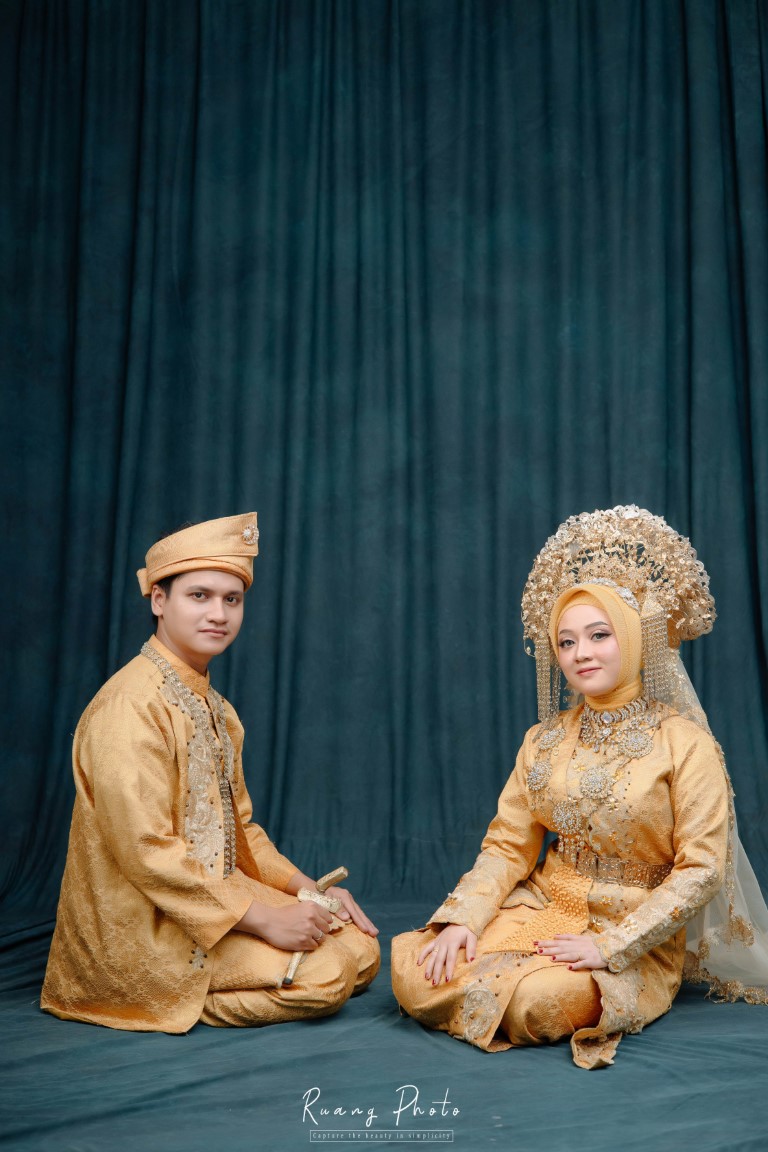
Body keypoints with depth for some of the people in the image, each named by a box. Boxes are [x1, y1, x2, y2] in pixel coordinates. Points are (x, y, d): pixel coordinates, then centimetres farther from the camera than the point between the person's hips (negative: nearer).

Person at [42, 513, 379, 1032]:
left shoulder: (215, 708, 11)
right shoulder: (131, 705, -19)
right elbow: (146, 850, -24)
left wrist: (307, 889, 2)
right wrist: (262, 918, -22)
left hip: (213, 898, 9)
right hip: (144, 926, -9)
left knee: (361, 950, 4)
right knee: (323, 974, -17)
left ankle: (186, 991, 9)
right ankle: (167, 1002, -1)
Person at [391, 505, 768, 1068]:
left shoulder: (686, 744, -10)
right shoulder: (545, 740, 6)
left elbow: (701, 870, -13)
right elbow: (508, 845, 3)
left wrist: (608, 945, -20)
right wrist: (461, 919, -14)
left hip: (631, 938, -3)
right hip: (540, 911, 4)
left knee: (541, 1002, -32)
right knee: (416, 974, -18)